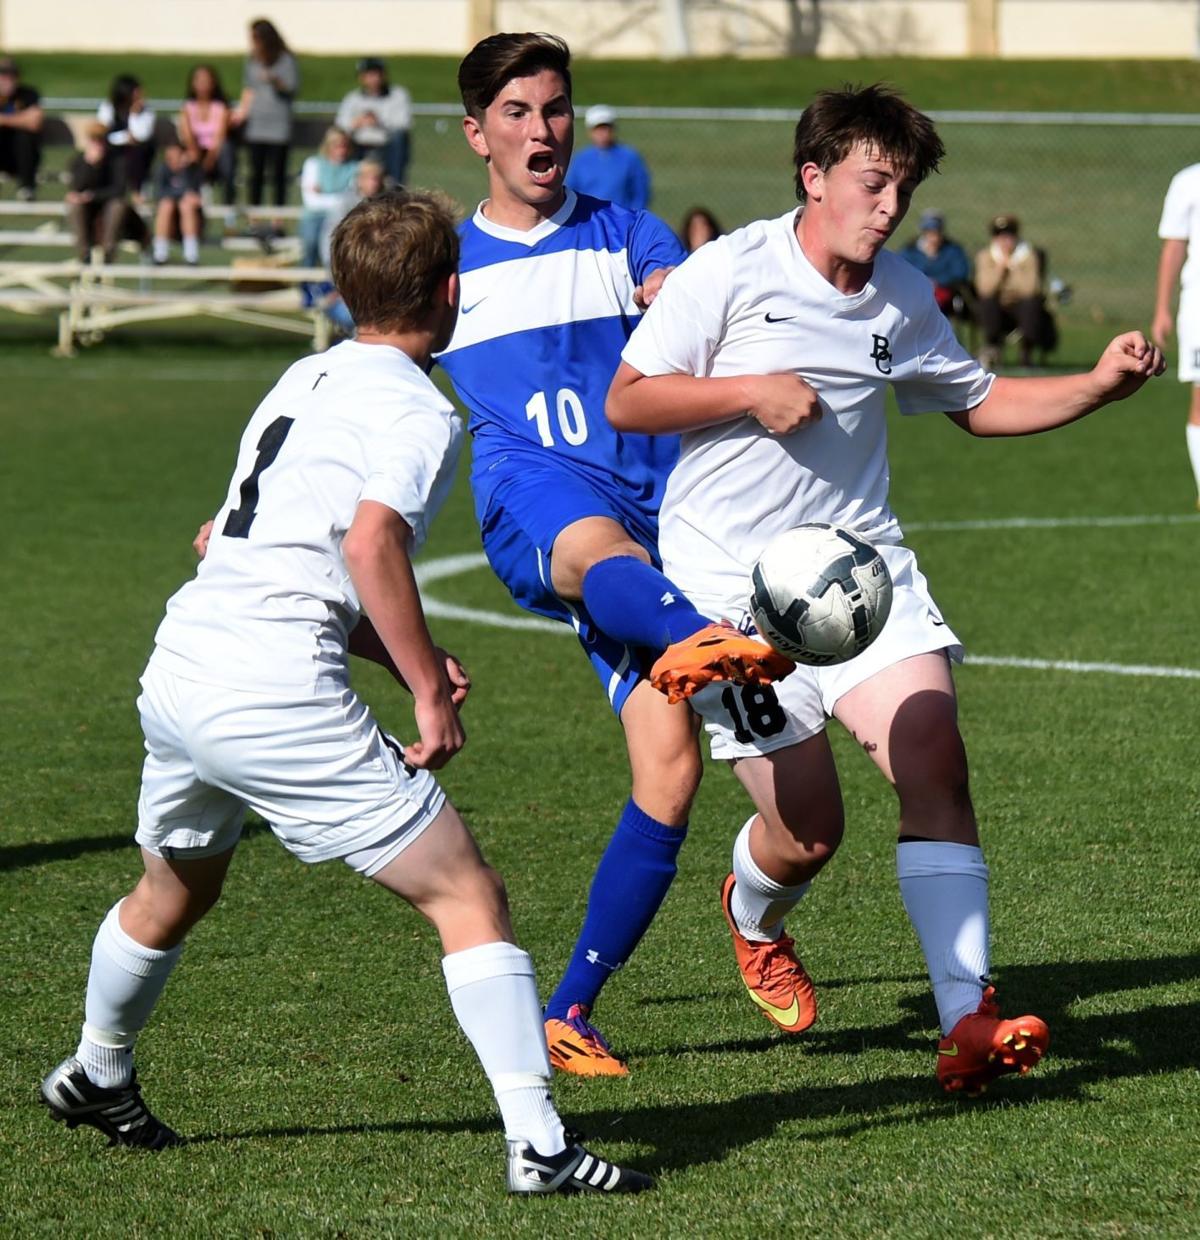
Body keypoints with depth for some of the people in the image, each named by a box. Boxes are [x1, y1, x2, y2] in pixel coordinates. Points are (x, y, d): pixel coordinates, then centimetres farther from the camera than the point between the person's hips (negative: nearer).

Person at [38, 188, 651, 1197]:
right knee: (467, 894, -4)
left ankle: (95, 1076, 54)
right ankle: (538, 1145, -11)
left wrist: (400, 654, 20)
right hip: (276, 696, -8)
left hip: (175, 671, 8)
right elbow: (371, 545, -21)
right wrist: (432, 693, -14)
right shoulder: (418, 411, -4)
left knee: (174, 892, 33)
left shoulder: (305, 379, 22)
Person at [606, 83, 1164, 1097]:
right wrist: (750, 392, -18)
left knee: (936, 760, -18)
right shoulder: (729, 272, -8)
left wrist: (1100, 385, 7)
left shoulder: (904, 297, 7)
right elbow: (625, 403, -5)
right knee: (808, 831, -5)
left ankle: (968, 1021, -20)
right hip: (730, 584, -4)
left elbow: (978, 404, 21)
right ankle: (755, 916, 34)